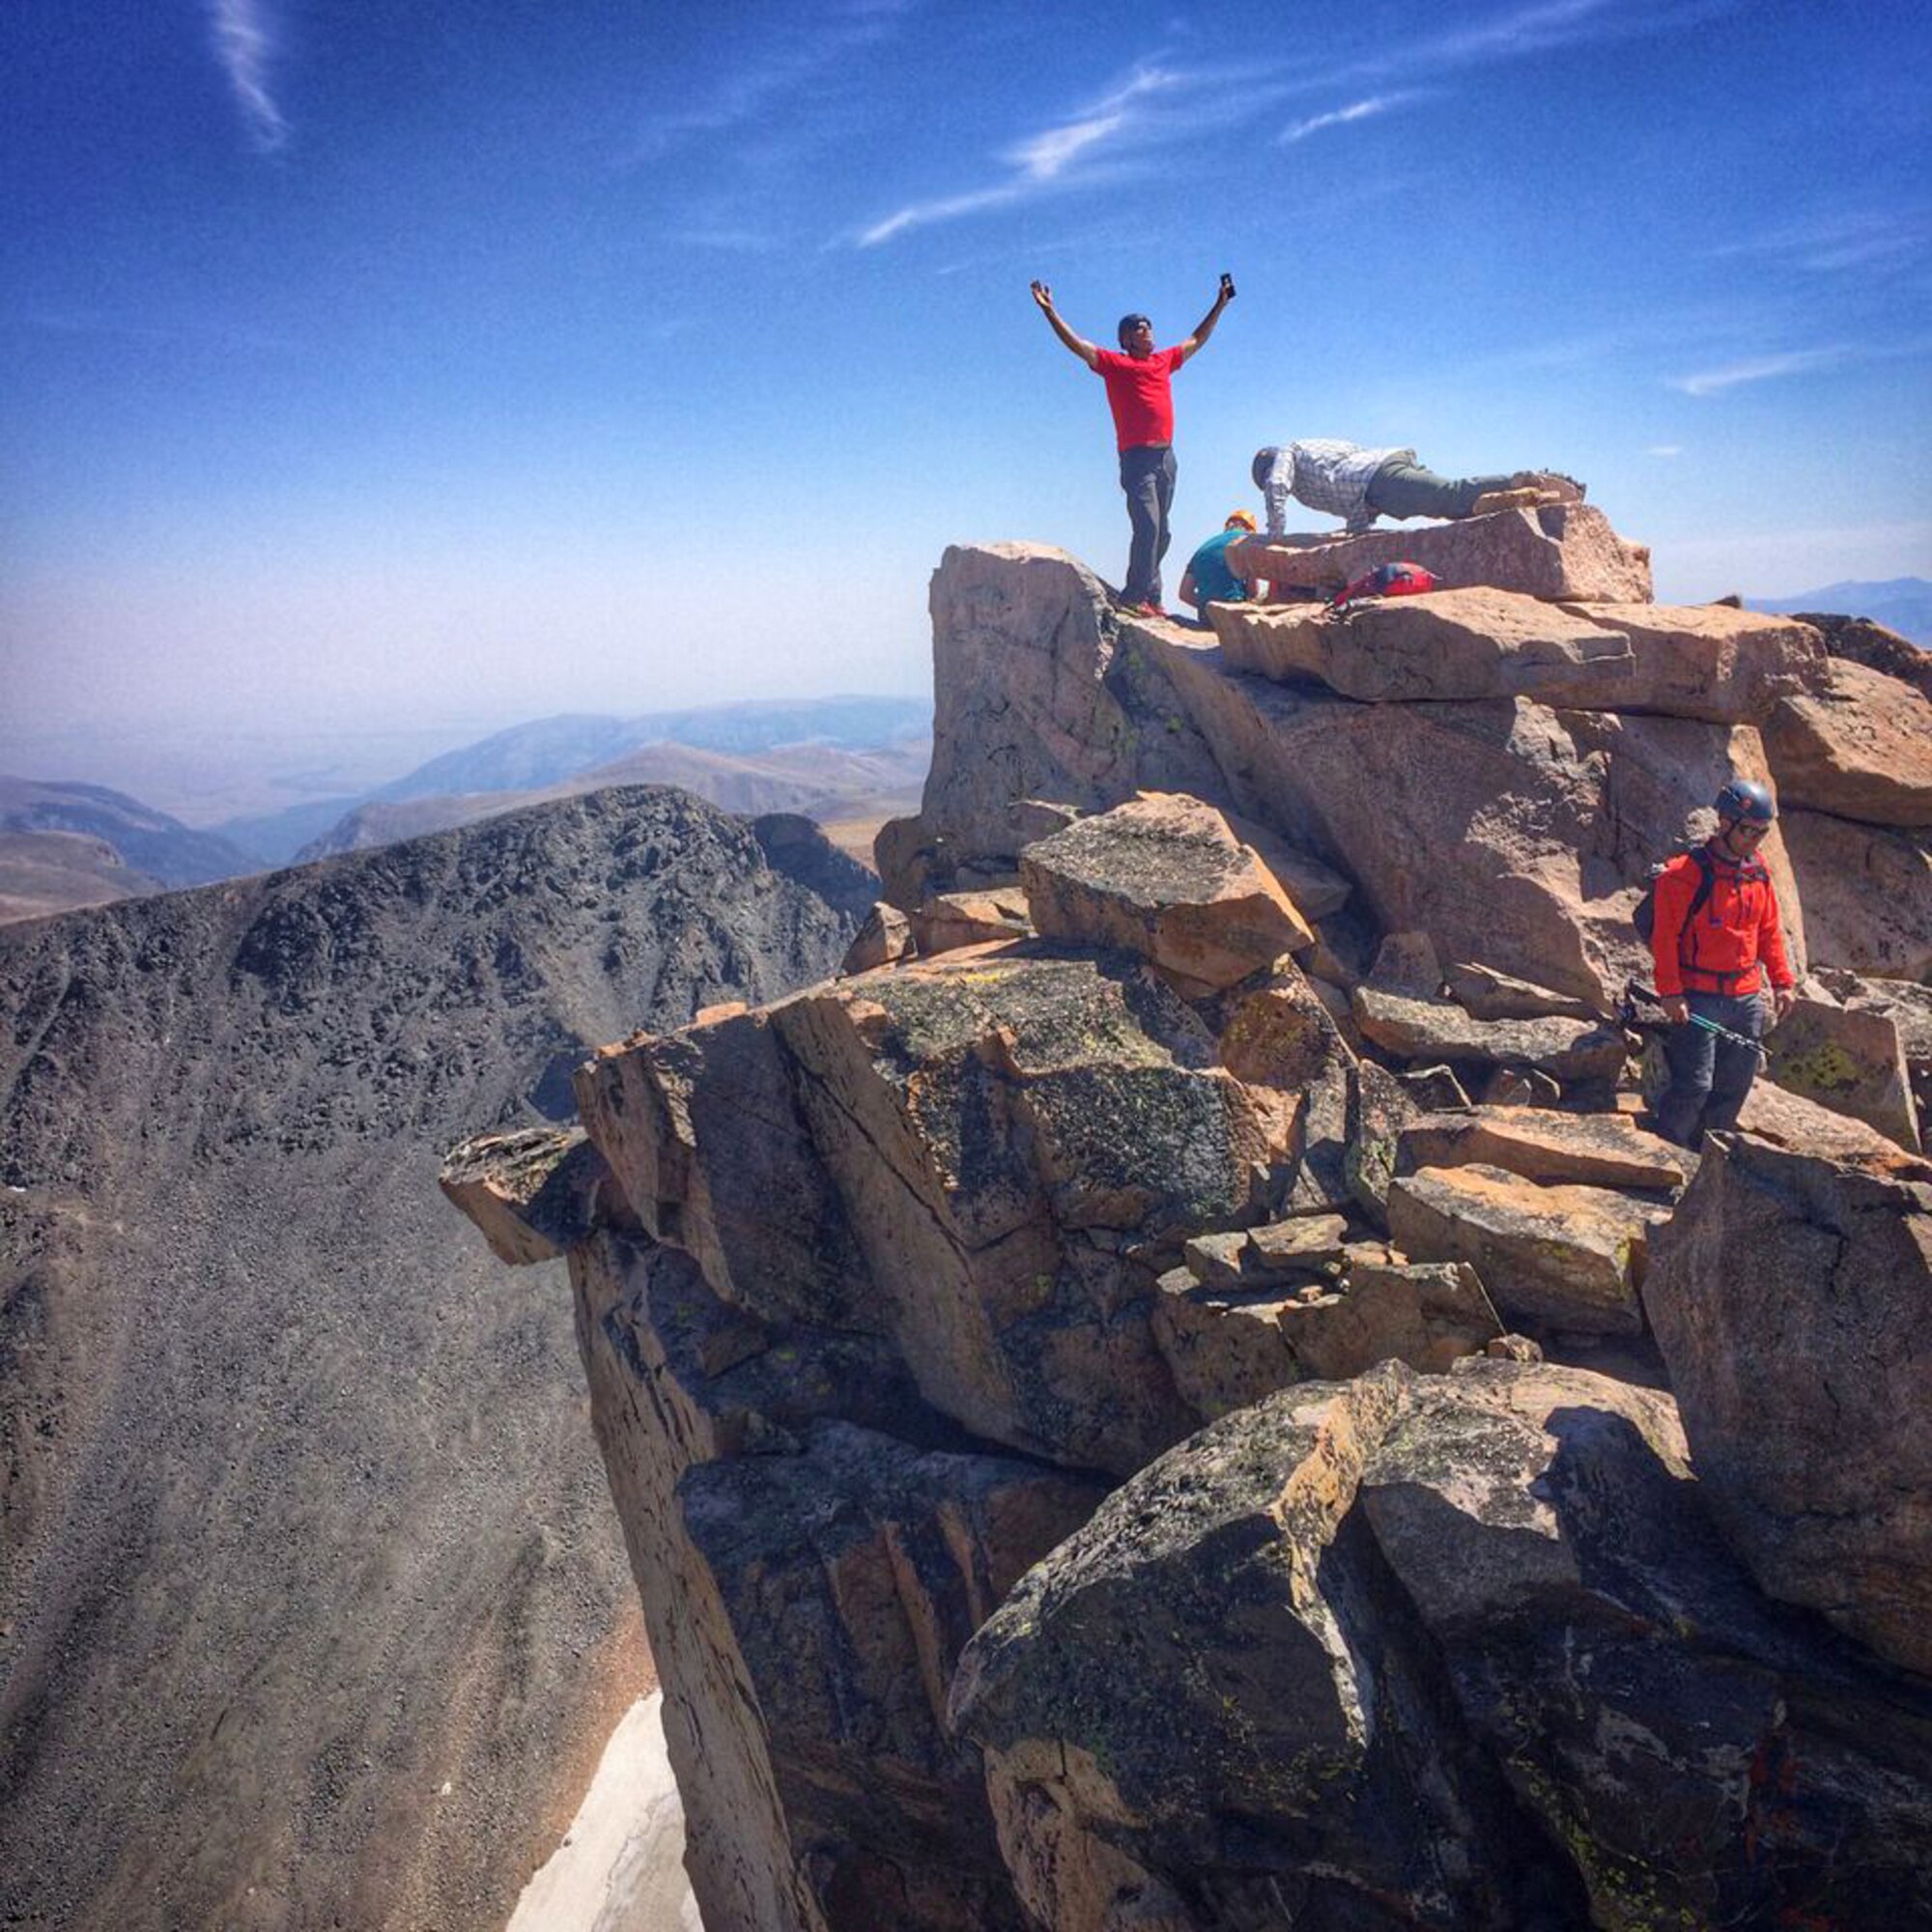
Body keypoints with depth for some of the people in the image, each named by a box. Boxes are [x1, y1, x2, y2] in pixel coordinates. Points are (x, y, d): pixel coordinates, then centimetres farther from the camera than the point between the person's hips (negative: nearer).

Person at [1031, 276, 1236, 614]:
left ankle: (1147, 596, 9)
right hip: (1137, 457, -6)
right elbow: (1076, 344, -4)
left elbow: (1196, 340, 34)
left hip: (1165, 456, 6)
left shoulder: (1164, 360, 20)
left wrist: (1220, 305, 39)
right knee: (1147, 526, -17)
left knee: (1160, 532, 5)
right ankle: (1138, 594, -14)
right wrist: (1049, 311, -13)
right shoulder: (1114, 363, 3)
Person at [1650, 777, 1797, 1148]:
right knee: (1694, 1086, -10)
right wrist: (1670, 992, -16)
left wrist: (1781, 981, 14)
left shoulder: (1758, 871, 9)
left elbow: (1769, 930, 17)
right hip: (1699, 999, -7)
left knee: (1734, 1088, 11)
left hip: (1748, 998, 7)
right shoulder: (1685, 874, -13)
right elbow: (1665, 937, -13)